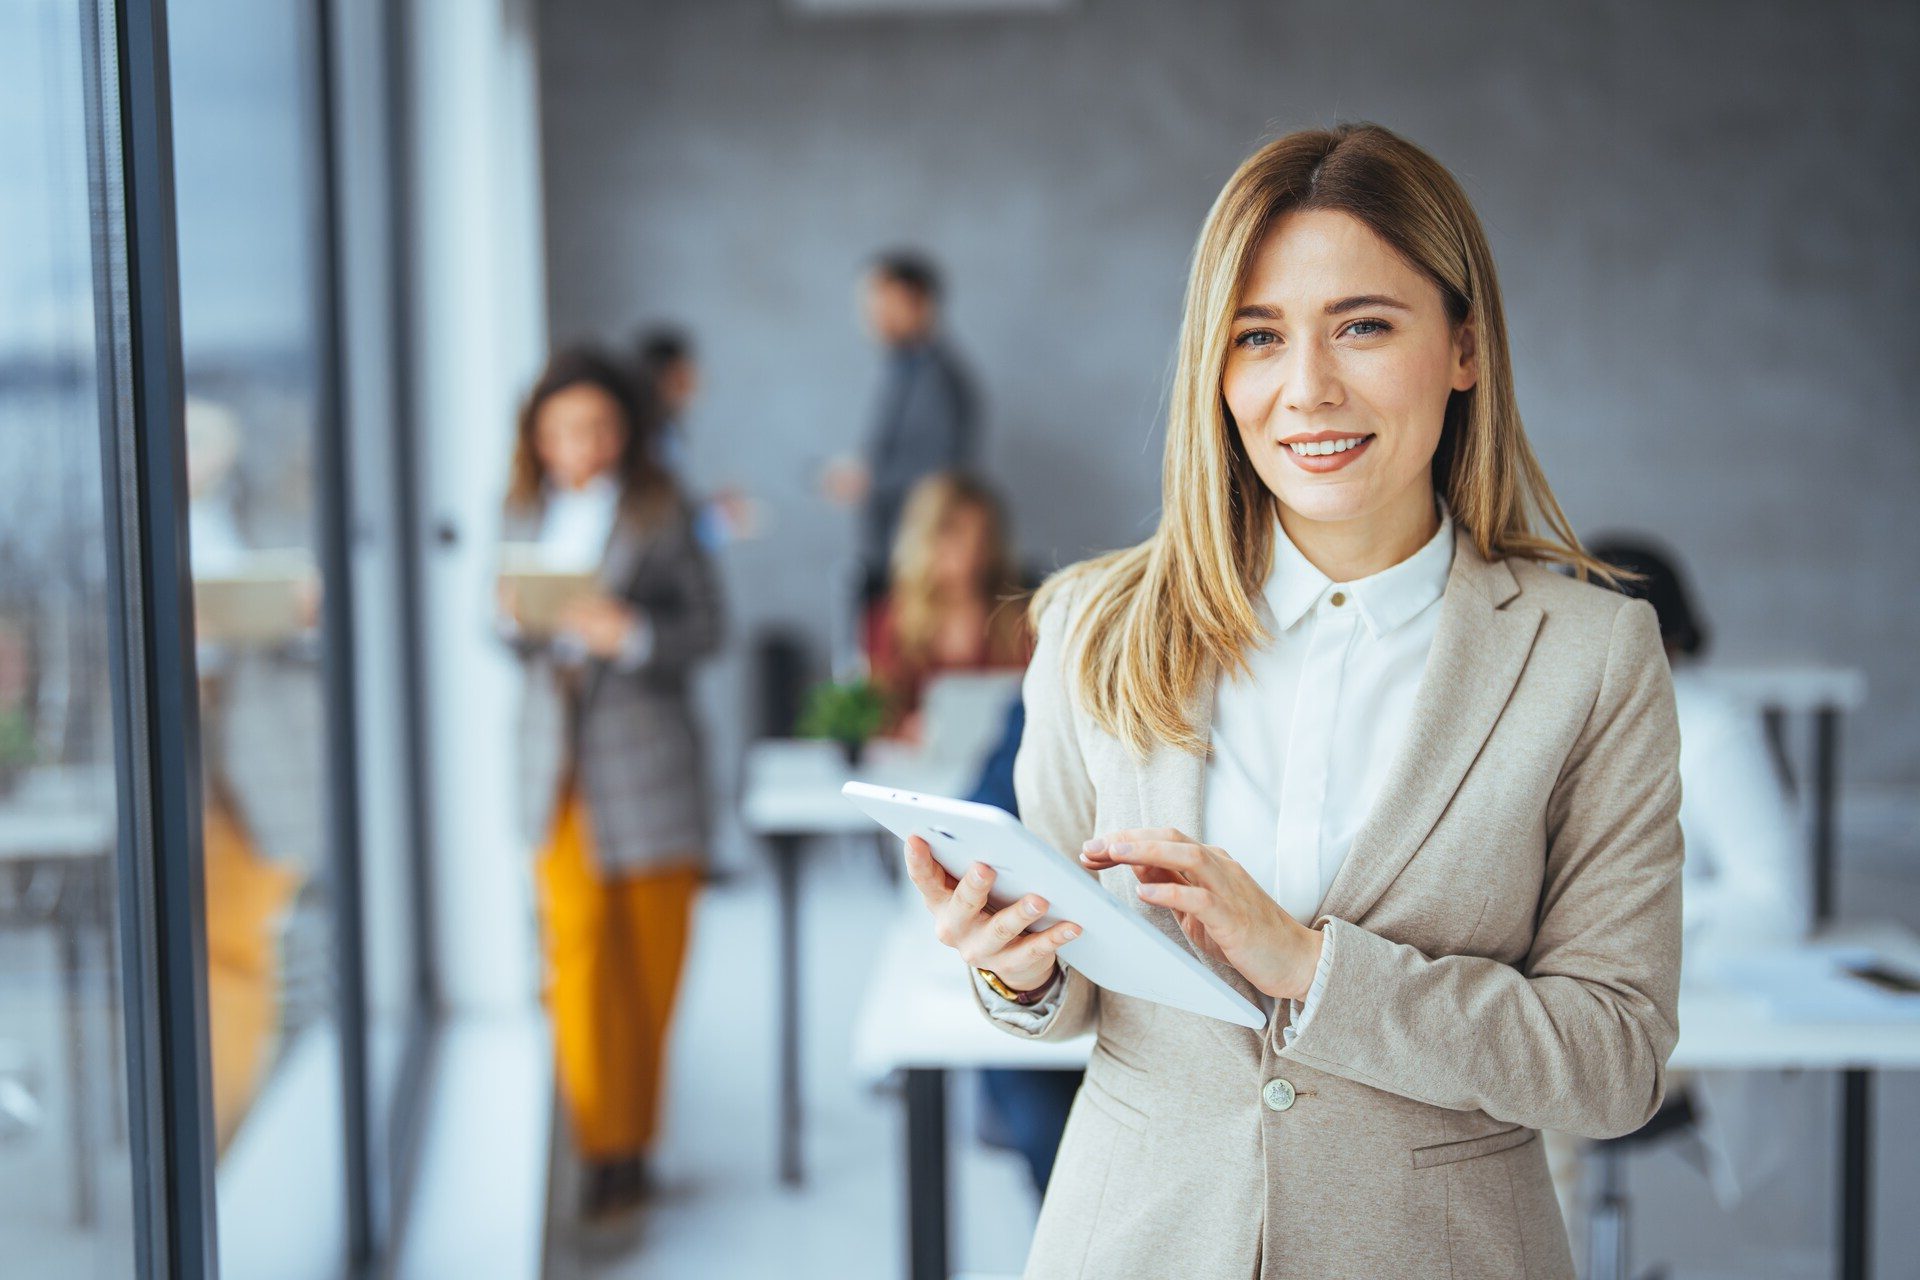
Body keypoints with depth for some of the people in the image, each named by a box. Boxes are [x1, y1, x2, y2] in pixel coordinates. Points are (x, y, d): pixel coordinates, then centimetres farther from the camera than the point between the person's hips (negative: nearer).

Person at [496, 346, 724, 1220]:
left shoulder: (660, 514, -4)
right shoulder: (527, 514, 8)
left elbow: (705, 628, -6)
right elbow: (516, 642, 13)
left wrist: (631, 633, -22)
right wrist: (514, 620, -10)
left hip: (644, 751, -2)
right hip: (557, 755, 3)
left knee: (650, 945, 7)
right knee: (578, 946, -6)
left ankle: (632, 1127, 25)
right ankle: (607, 1144, -1)